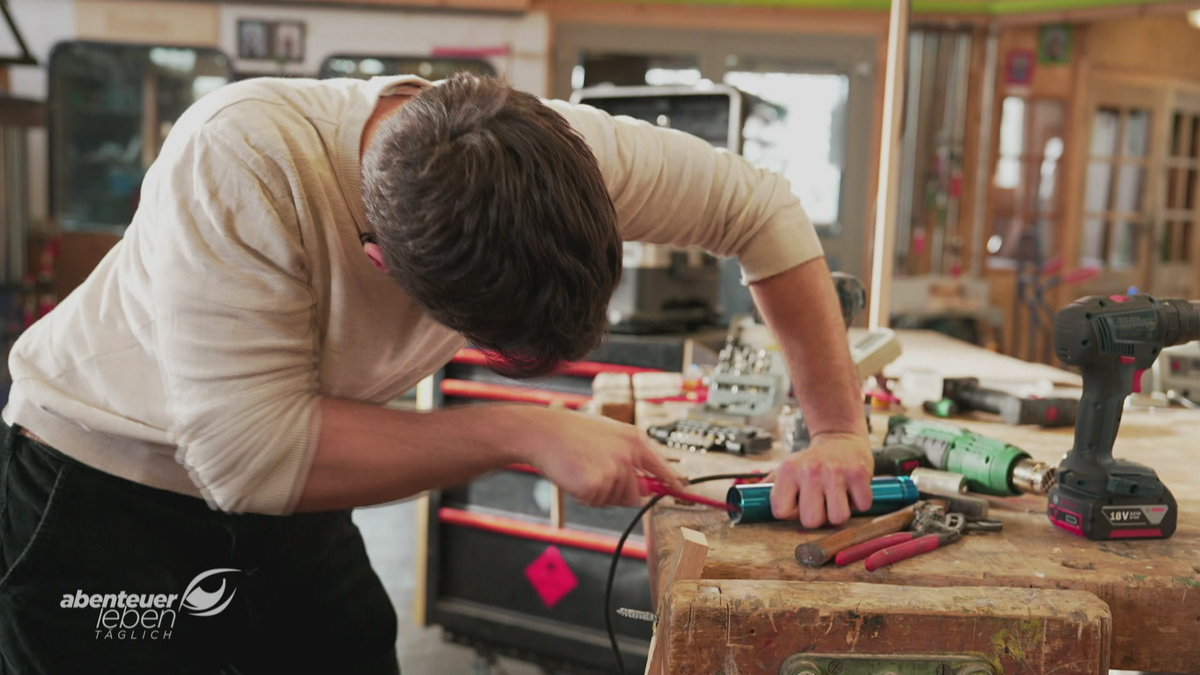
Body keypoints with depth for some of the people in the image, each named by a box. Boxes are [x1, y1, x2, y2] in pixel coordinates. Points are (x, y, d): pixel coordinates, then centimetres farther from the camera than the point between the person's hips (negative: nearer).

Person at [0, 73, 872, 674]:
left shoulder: (550, 148, -24)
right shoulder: (237, 160, -37)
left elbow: (761, 208, -13)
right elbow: (249, 454, -36)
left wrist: (840, 433, -16)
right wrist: (525, 433, -34)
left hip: (287, 495, 4)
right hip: (101, 482, -4)